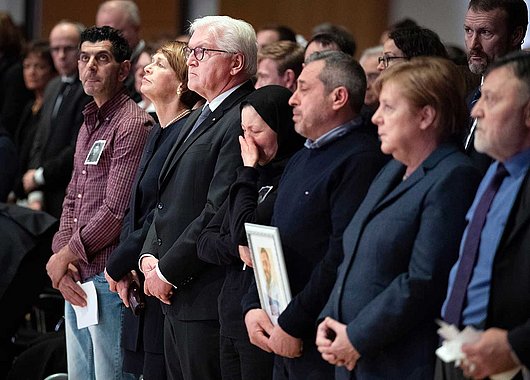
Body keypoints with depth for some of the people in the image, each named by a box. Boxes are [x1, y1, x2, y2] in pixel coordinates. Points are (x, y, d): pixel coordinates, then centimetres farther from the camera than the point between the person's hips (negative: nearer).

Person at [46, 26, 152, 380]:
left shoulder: (133, 124, -13)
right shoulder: (89, 124, 17)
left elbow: (117, 209, -18)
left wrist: (67, 255, -10)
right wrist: (61, 258, 2)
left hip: (108, 277, -9)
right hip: (75, 279, 9)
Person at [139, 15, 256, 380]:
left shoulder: (244, 121, -15)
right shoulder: (197, 119, 18)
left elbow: (219, 213, -21)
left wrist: (168, 271, -15)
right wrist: (151, 256, 4)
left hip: (207, 300, -10)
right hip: (175, 296, 10)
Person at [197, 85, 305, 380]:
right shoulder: (258, 175, 14)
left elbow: (244, 231, -18)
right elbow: (205, 242, 13)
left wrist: (249, 171, -5)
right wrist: (237, 248, -9)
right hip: (232, 319, 8)